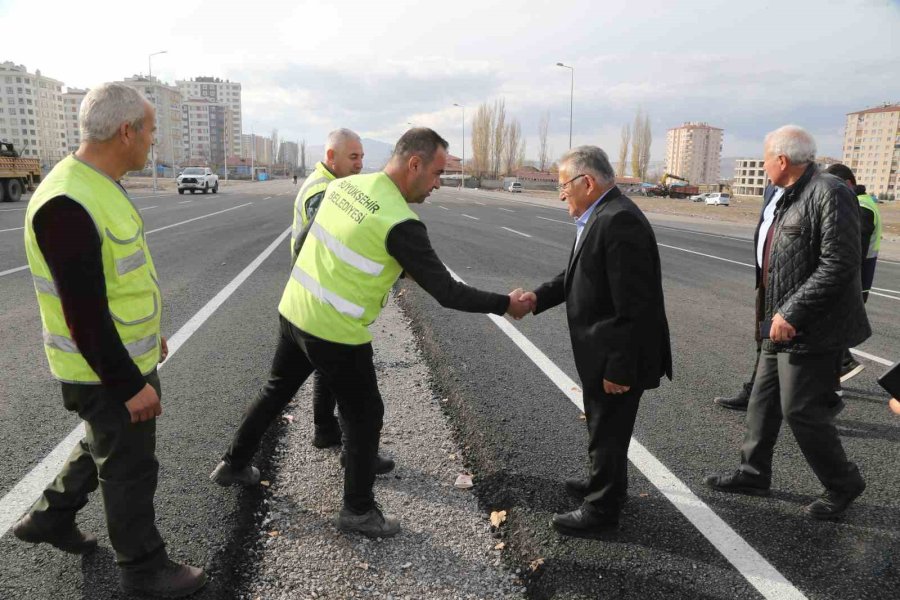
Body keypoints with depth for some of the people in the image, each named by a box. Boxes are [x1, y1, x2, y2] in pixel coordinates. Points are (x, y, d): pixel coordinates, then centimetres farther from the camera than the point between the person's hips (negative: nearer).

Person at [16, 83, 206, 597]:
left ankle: (51, 519, 47)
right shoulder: (68, 204, -27)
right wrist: (129, 385, -22)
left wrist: (149, 335, 22)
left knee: (107, 447, 27)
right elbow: (84, 313, -27)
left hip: (130, 356, 10)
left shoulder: (100, 187, 5)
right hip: (108, 372, -9)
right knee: (130, 469, 8)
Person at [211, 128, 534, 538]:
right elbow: (446, 292, -20)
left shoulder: (343, 185, 0)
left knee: (276, 391, 27)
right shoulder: (400, 224, -23)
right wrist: (505, 304, -7)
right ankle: (358, 511, 25)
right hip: (336, 335, -8)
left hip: (292, 311, 8)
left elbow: (303, 242, 11)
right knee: (364, 416, 11)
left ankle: (234, 465, 46)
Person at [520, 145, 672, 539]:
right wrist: (538, 297, -1)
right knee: (604, 425, 25)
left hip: (617, 357, -10)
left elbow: (633, 306, -27)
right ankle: (606, 483, 46)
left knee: (608, 430, 8)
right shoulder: (600, 216, 7)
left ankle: (601, 509, 26)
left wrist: (619, 368, -24)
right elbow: (579, 275, 13)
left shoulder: (620, 221, -25)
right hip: (602, 351, 10)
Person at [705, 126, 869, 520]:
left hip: (810, 330, -9)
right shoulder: (790, 197, 12)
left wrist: (791, 313, -24)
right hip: (782, 325, 9)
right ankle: (753, 474, 30)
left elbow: (839, 265, -24)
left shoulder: (829, 194, -18)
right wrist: (776, 312, 16)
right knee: (764, 401, 15)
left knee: (801, 410, 0)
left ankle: (842, 484, 23)